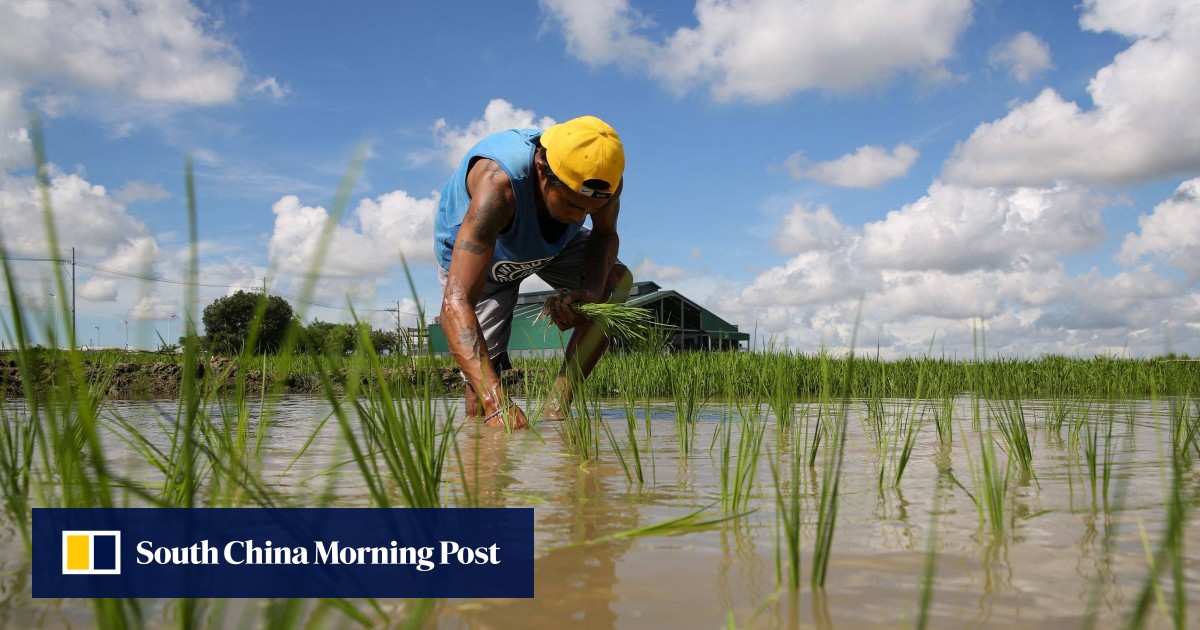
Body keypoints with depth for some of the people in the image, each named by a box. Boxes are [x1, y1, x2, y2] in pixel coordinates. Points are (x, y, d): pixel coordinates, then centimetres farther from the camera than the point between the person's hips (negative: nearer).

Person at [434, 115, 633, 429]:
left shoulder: (604, 176, -32)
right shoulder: (498, 182, -47)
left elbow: (605, 234, -9)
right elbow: (455, 305, -53)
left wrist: (591, 293, -32)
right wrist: (496, 402, -64)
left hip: (552, 245, 4)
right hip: (472, 253, -4)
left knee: (616, 279, -25)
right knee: (481, 409, -11)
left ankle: (556, 407, -17)